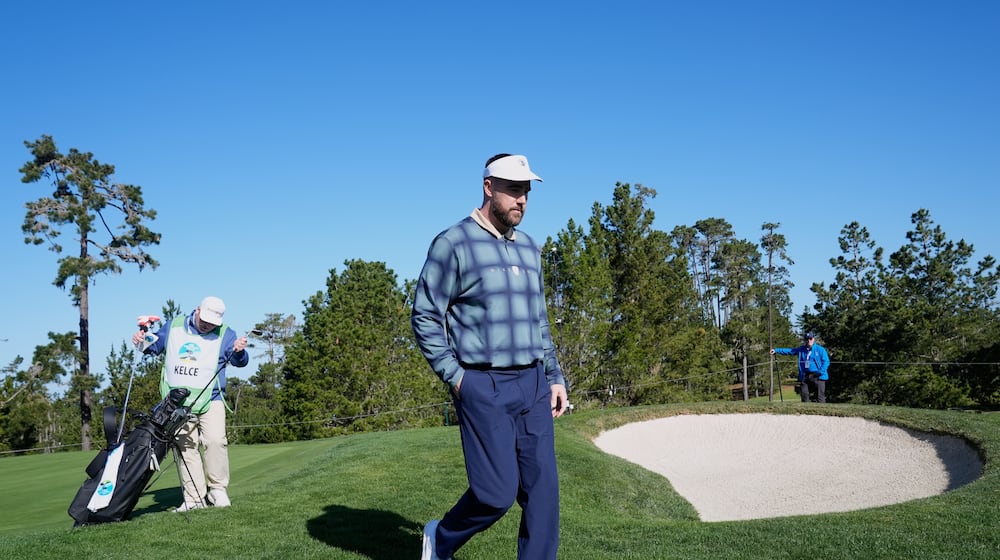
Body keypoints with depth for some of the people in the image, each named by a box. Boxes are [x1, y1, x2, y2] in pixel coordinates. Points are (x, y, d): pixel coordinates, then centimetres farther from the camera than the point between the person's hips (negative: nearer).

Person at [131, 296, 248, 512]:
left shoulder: (225, 334, 2)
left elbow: (239, 361, -6)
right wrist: (142, 340, 2)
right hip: (177, 403, 3)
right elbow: (154, 345, 24)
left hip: (211, 401, -3)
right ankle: (194, 498, 7)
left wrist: (239, 352, -29)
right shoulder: (173, 327, 10)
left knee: (216, 441, -19)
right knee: (185, 448, 1)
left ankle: (218, 489, -4)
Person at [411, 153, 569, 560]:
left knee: (542, 488, 2)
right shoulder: (454, 243, -6)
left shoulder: (529, 247, 15)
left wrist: (555, 378, 15)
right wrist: (454, 376, -11)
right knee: (497, 492, -5)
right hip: (484, 388, -6)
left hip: (533, 385, 6)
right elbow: (424, 316, -6)